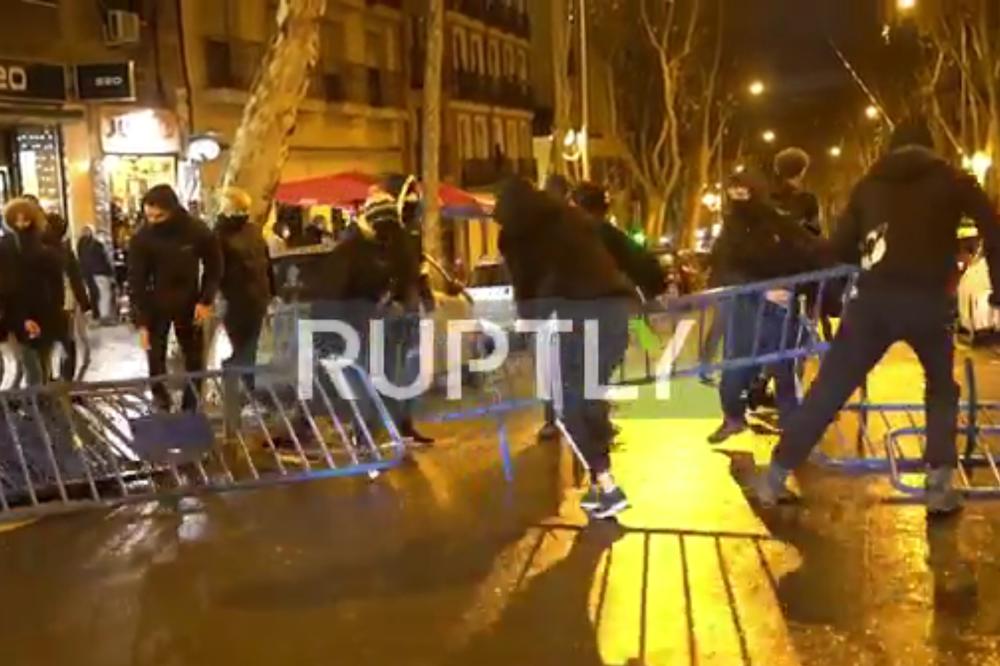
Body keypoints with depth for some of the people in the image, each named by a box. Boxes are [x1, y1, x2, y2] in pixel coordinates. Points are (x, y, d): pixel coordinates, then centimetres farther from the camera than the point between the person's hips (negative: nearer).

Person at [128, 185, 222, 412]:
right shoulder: (142, 238, -18)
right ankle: (162, 408, 8)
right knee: (156, 362, -2)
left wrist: (206, 301, -10)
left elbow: (213, 266, -1)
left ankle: (191, 408, 19)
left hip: (189, 304, 1)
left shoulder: (198, 231, -15)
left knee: (195, 360, 7)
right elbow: (136, 282, -15)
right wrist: (141, 322, -20)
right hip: (156, 307, -1)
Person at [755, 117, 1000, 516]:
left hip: (874, 298, 1)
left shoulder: (870, 183, 18)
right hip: (929, 299, -1)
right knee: (942, 387, 22)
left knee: (828, 389, 7)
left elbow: (840, 247, 16)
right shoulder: (951, 179, 13)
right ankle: (940, 486, 14)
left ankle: (775, 477, 7)